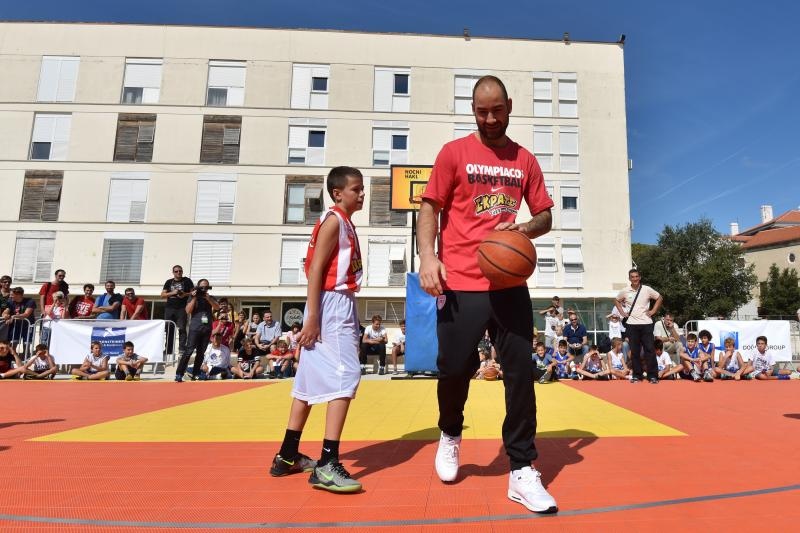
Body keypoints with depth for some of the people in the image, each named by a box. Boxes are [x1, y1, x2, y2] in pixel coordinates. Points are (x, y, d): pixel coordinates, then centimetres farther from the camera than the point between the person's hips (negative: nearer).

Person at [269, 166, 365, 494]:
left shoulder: (346, 223, 19)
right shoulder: (333, 221, -9)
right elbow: (315, 269, -17)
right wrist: (312, 317, -23)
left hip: (342, 305, 10)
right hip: (331, 305, -10)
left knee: (313, 380, 12)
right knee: (345, 376, -13)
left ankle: (288, 456, 23)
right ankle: (327, 465, -10)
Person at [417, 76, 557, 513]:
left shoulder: (525, 160, 13)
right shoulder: (454, 152, 4)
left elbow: (545, 217, 15)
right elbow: (429, 207, 0)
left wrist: (524, 228, -8)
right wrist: (427, 256, -16)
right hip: (461, 284, -2)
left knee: (520, 374, 1)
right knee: (455, 369, 4)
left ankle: (522, 471, 13)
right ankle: (450, 434, 35)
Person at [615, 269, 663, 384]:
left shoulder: (647, 290, -2)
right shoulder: (625, 291, 1)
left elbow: (659, 298, 11)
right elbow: (617, 301, 19)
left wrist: (653, 311, 3)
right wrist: (622, 312, 7)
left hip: (646, 323, -1)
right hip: (631, 324, 1)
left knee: (650, 349, -2)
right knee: (634, 351, 5)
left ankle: (653, 375, 5)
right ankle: (637, 375, 13)